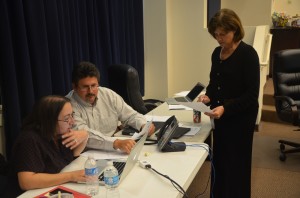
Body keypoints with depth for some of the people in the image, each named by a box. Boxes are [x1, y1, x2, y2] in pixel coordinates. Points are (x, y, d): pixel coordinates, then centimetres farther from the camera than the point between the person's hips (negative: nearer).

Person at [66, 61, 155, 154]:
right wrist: (117, 143, -38)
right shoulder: (69, 106, -14)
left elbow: (131, 115, 10)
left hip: (114, 152, 3)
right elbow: (85, 136, -26)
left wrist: (144, 125, -10)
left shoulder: (109, 94, 2)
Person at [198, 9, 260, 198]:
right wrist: (208, 95, -5)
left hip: (240, 118, -6)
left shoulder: (248, 54, -14)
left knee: (236, 166, 5)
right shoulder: (217, 53, 6)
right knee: (219, 161, 14)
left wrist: (226, 108, -28)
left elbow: (251, 94, -17)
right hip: (221, 117, 6)